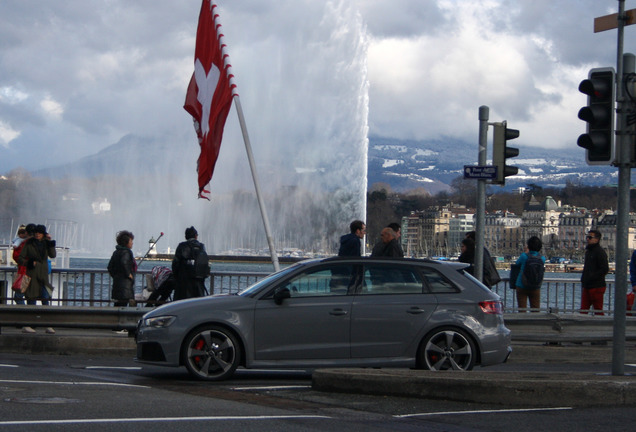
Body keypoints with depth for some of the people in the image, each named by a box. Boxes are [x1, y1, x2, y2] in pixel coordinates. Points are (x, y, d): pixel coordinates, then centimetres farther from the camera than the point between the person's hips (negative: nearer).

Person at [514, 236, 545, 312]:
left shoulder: (524, 256, -16)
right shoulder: (542, 258, -8)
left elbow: (517, 263, 4)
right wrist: (539, 253, 12)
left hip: (522, 287, -2)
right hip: (535, 288, 2)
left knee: (522, 311, 2)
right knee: (535, 311, 8)